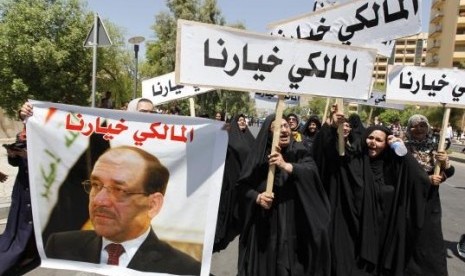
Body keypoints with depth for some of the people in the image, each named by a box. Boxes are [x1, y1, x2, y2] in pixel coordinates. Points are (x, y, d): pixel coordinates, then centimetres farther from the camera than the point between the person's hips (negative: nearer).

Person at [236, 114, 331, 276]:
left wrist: (286, 166, -31)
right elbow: (242, 185, -1)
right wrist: (257, 197, -18)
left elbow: (311, 172, -18)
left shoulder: (299, 151, 1)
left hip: (293, 224, 0)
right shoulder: (259, 155, 0)